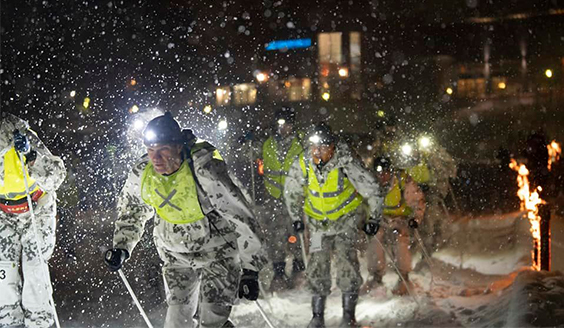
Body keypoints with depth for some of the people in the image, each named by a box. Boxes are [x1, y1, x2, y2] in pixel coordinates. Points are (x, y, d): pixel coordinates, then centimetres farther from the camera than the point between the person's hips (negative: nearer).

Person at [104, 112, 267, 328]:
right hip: (175, 252, 5)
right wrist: (121, 247, 2)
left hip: (216, 249, -4)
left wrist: (250, 270, -20)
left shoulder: (204, 172, -29)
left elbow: (242, 220, -23)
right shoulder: (141, 174, -13)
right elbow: (131, 212, 12)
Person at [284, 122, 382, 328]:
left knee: (346, 259, -17)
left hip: (346, 218, -3)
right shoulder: (302, 165, -16)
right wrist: (296, 218, 7)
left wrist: (374, 217, -8)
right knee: (318, 263, -5)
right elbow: (291, 192, 4)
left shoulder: (346, 163, -26)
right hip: (318, 220, 3)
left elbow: (371, 190, -15)